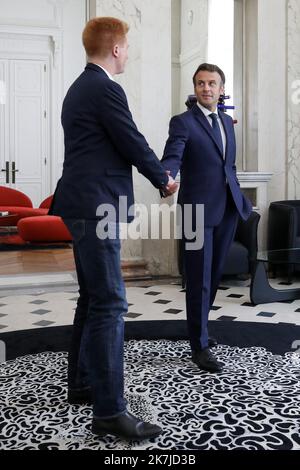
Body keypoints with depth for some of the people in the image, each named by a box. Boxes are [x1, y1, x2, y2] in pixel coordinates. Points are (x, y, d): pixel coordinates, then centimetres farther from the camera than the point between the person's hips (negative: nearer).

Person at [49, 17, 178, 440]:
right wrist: (163, 180, 7)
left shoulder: (79, 88, 18)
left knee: (92, 298, 16)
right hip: (97, 206, -11)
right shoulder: (105, 89, -12)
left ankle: (81, 384, 28)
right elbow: (133, 143, -10)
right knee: (110, 304, -9)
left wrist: (157, 175, 22)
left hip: (85, 203, 11)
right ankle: (109, 410, -3)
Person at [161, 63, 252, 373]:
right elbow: (171, 158, -20)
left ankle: (198, 326, 35)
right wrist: (166, 177, -41)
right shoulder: (183, 122, -5)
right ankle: (199, 345, 9)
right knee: (199, 279, -3)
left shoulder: (227, 121, 17)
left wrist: (239, 198, 18)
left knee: (214, 275, 15)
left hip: (227, 210, 7)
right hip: (198, 209, -7)